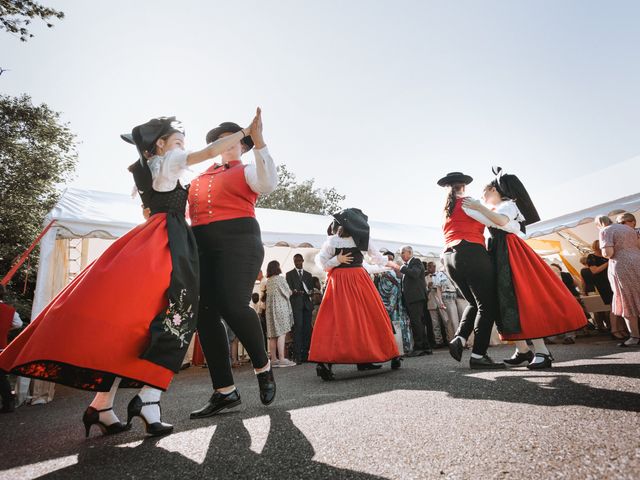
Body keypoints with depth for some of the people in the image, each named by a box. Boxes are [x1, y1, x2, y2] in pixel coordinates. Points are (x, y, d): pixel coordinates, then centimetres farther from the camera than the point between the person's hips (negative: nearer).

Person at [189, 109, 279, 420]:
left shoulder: (246, 171, 11)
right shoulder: (200, 178, 25)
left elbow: (269, 184, -11)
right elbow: (185, 206, 31)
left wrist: (258, 140, -13)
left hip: (237, 242, -5)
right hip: (200, 246, 6)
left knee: (233, 307, -21)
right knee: (205, 314, -3)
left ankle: (262, 367, 7)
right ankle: (224, 391, 5)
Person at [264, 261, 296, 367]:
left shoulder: (268, 281, 13)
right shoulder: (280, 278, -6)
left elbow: (269, 295, 16)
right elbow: (288, 292, -4)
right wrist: (290, 291, 16)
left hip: (270, 309, 7)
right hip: (281, 307, -7)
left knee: (273, 335, 7)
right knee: (282, 333, -8)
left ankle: (274, 359, 9)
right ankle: (282, 359, -11)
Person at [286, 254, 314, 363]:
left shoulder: (308, 275, 21)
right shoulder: (289, 274, 11)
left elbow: (311, 289, 16)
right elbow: (289, 289, 1)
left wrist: (309, 292, -7)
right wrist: (294, 292, -21)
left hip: (307, 304, 4)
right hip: (296, 304, -3)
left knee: (307, 329, -1)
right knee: (298, 328, -11)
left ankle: (306, 354, 4)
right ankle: (298, 355, -11)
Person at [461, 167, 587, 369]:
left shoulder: (508, 204, 0)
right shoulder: (494, 211, 25)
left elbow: (502, 221, -22)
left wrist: (479, 207, -22)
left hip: (512, 255, -8)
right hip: (499, 257, 8)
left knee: (523, 298, -14)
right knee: (506, 301, 2)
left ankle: (542, 351, -13)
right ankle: (522, 350, 6)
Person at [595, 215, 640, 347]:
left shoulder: (605, 231, -6)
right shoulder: (628, 228, 17)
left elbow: (608, 253, -16)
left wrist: (604, 253, 5)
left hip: (621, 267, -7)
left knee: (627, 303, 2)